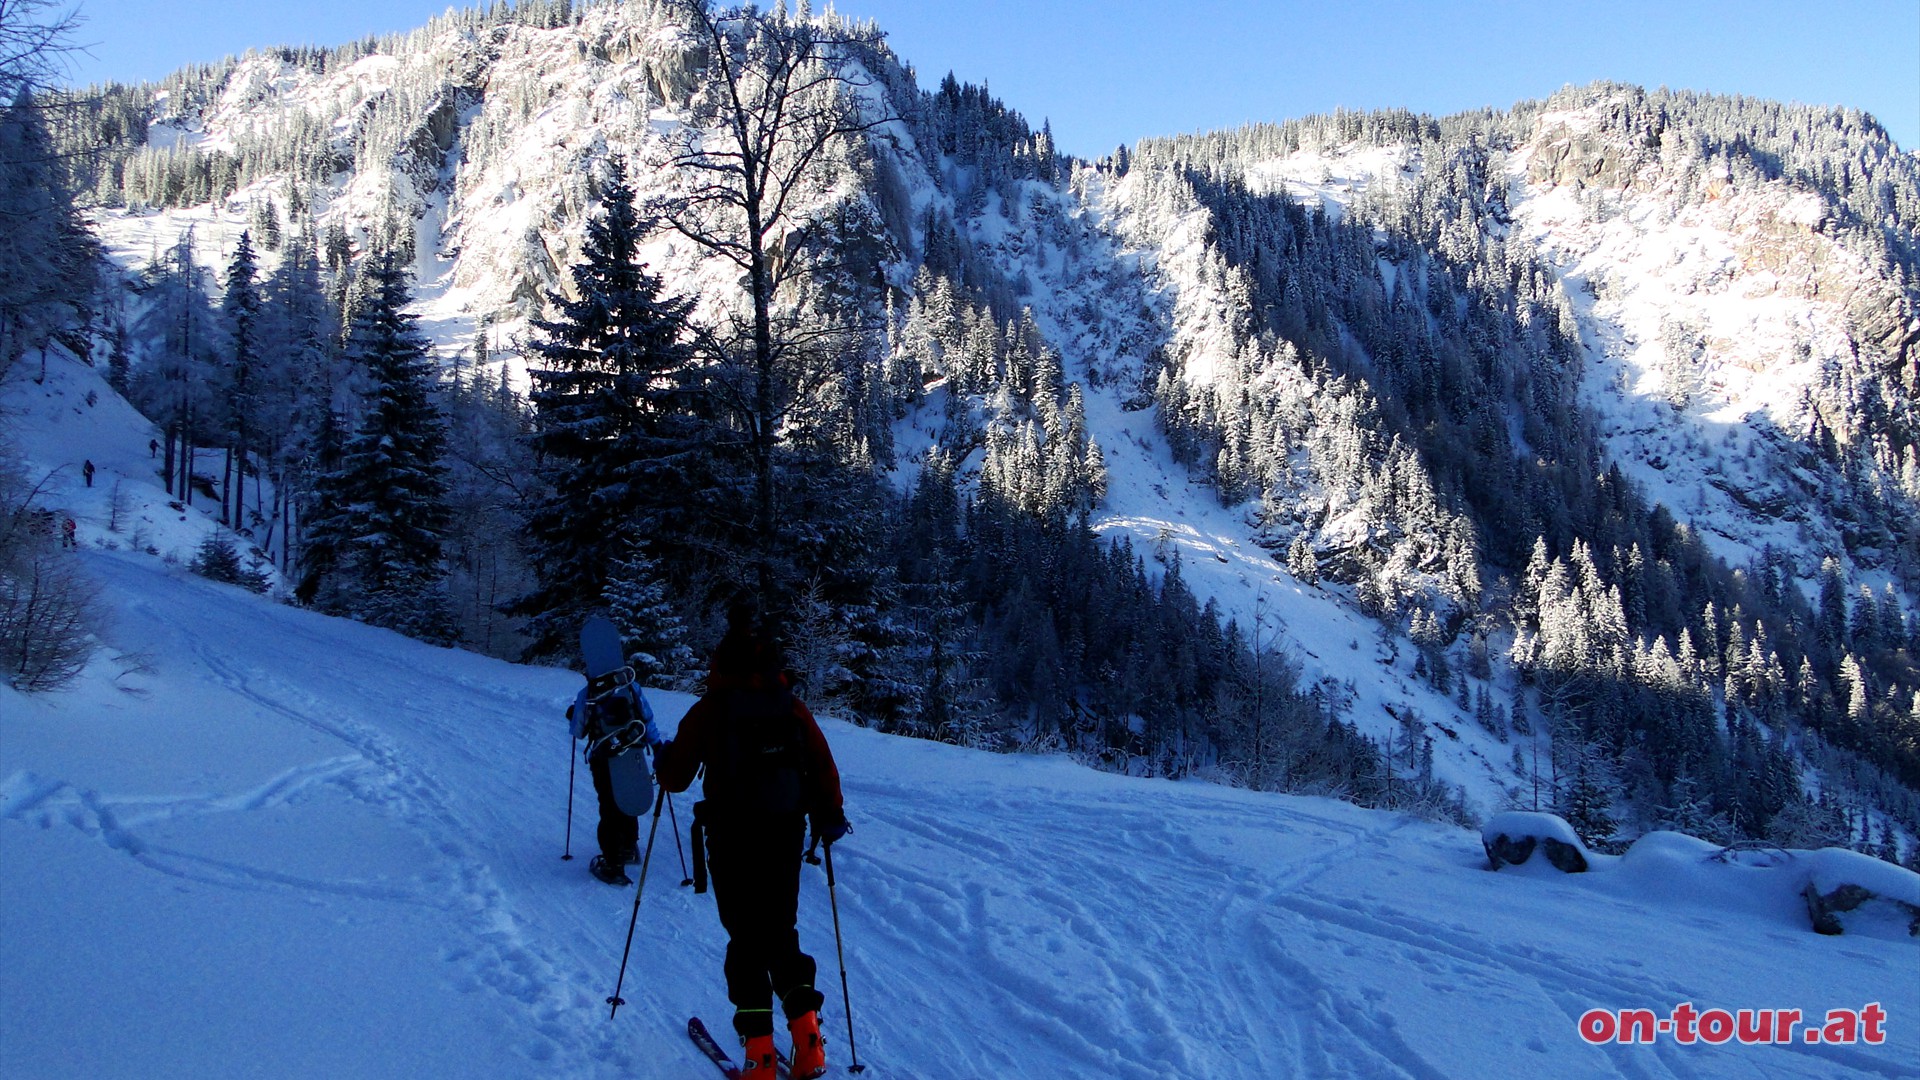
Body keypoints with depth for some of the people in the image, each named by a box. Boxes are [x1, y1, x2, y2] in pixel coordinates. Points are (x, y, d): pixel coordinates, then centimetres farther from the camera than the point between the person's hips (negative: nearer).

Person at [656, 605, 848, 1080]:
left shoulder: (709, 710, -6)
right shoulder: (792, 708, 1)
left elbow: (675, 777, 0)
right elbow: (824, 766, -3)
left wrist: (663, 762, 21)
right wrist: (830, 816, 10)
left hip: (732, 839, -2)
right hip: (786, 836, 3)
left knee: (746, 937, 8)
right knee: (781, 931, 16)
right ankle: (806, 1034, 4)